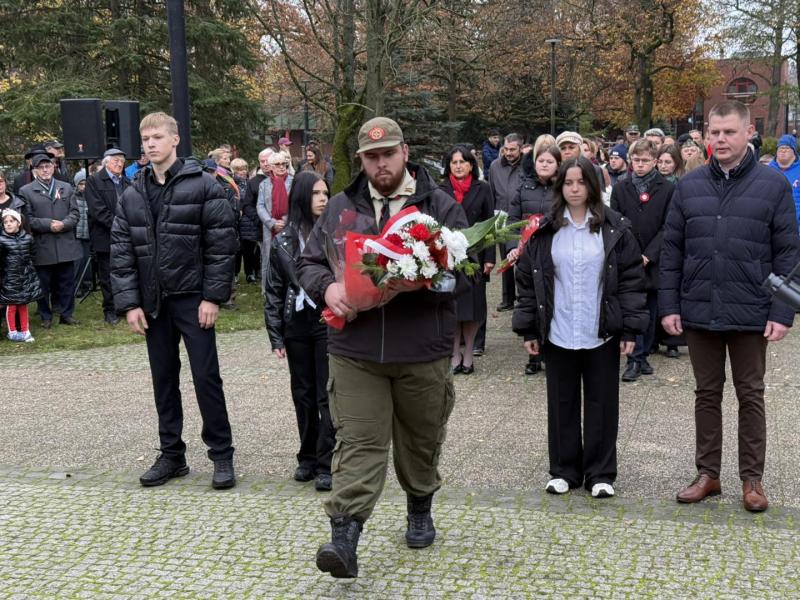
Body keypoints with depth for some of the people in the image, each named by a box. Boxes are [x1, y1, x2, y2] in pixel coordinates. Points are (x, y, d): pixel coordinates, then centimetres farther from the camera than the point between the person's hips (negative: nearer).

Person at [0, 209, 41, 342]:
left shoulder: (27, 238, 0)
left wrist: (29, 270, 10)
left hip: (26, 278, 3)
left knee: (23, 304, 12)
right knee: (11, 305, 4)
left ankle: (25, 331, 22)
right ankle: (12, 332, 17)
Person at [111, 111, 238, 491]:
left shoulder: (202, 185, -5)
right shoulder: (132, 196, 8)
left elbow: (221, 244, -9)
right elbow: (121, 253, 6)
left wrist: (213, 296, -13)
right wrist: (129, 303, -2)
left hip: (192, 300, -5)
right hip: (153, 303, 5)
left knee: (206, 378, -2)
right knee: (163, 380, 12)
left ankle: (222, 455, 10)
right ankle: (171, 454, 23)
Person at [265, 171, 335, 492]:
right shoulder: (283, 240, 5)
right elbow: (274, 291, 7)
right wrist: (276, 336, 2)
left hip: (329, 322, -2)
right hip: (297, 324, 3)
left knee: (326, 395, -1)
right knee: (303, 394, 11)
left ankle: (325, 463, 5)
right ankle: (308, 457, 24)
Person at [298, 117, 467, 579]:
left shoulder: (440, 206, 1)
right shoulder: (341, 208, 7)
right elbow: (311, 262, 9)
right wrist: (328, 287, -14)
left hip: (423, 350, 0)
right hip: (356, 349, 0)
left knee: (421, 439, 16)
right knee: (358, 443, -4)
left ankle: (420, 509, 40)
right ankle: (345, 539, -7)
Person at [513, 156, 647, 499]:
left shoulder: (615, 228, -1)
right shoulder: (544, 231, 3)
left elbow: (632, 279, -1)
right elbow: (527, 280, 4)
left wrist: (630, 328, -7)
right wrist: (529, 328, 0)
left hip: (601, 334, -1)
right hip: (557, 334, 1)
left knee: (602, 405, 7)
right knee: (562, 403, 10)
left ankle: (600, 473, 19)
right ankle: (564, 470, 23)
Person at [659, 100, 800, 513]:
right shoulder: (689, 185, 4)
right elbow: (671, 250, 6)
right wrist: (669, 305, 0)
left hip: (751, 313, -2)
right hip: (699, 310, 2)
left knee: (751, 396, 9)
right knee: (707, 394, 13)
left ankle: (752, 479, 21)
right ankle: (707, 473, 24)